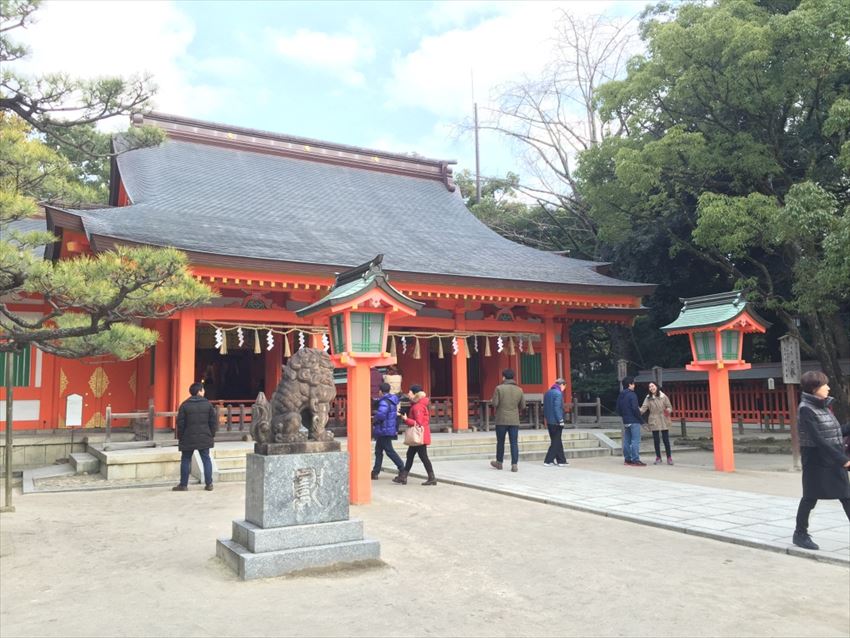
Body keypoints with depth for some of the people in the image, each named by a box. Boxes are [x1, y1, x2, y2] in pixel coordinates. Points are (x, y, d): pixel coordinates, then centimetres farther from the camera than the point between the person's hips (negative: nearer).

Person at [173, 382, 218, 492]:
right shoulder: (208, 404, -1)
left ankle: (183, 484, 13)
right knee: (206, 459, 8)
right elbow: (214, 421, 0)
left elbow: (180, 423, -3)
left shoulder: (185, 405, -4)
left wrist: (180, 437, 7)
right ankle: (209, 484, 6)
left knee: (185, 460, 10)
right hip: (204, 438, 1)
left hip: (188, 438, -1)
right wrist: (212, 435, 10)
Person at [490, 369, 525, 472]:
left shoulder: (499, 388, -9)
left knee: (500, 442, 12)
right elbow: (523, 406, 7)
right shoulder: (519, 390, 3)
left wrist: (492, 401, 10)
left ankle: (499, 462, 25)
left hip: (501, 420, -2)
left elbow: (494, 403, -12)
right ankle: (514, 465, -2)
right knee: (514, 443, 3)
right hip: (514, 421, 2)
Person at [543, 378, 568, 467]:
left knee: (557, 441, 15)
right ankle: (548, 461, -3)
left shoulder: (547, 393, 13)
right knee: (556, 442, -1)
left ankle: (561, 460, 20)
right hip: (556, 421, -8)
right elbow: (557, 408, -20)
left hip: (549, 421, 8)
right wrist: (560, 420, -16)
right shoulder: (558, 393, -13)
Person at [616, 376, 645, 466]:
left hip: (625, 421, 8)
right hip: (634, 421, -8)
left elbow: (618, 408, 15)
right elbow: (635, 408, -19)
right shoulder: (632, 395, -14)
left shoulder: (620, 396, 11)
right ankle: (635, 460, -7)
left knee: (626, 441, 11)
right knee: (635, 441, -6)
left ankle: (627, 459, 16)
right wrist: (639, 416, -7)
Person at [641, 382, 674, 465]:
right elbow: (644, 408, -9)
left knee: (666, 440, 1)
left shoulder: (663, 396, -1)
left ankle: (669, 457, 12)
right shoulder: (648, 398, 1)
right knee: (656, 441, 7)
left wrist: (668, 410, -20)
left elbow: (669, 407, 2)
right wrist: (639, 411, -30)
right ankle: (658, 457, 18)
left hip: (664, 422, -1)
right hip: (654, 422, 1)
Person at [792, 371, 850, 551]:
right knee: (810, 498, 4)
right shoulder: (806, 409, -16)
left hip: (835, 462, 8)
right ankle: (800, 534, 21)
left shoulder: (824, 406, 10)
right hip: (816, 462, -8)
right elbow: (818, 439, -21)